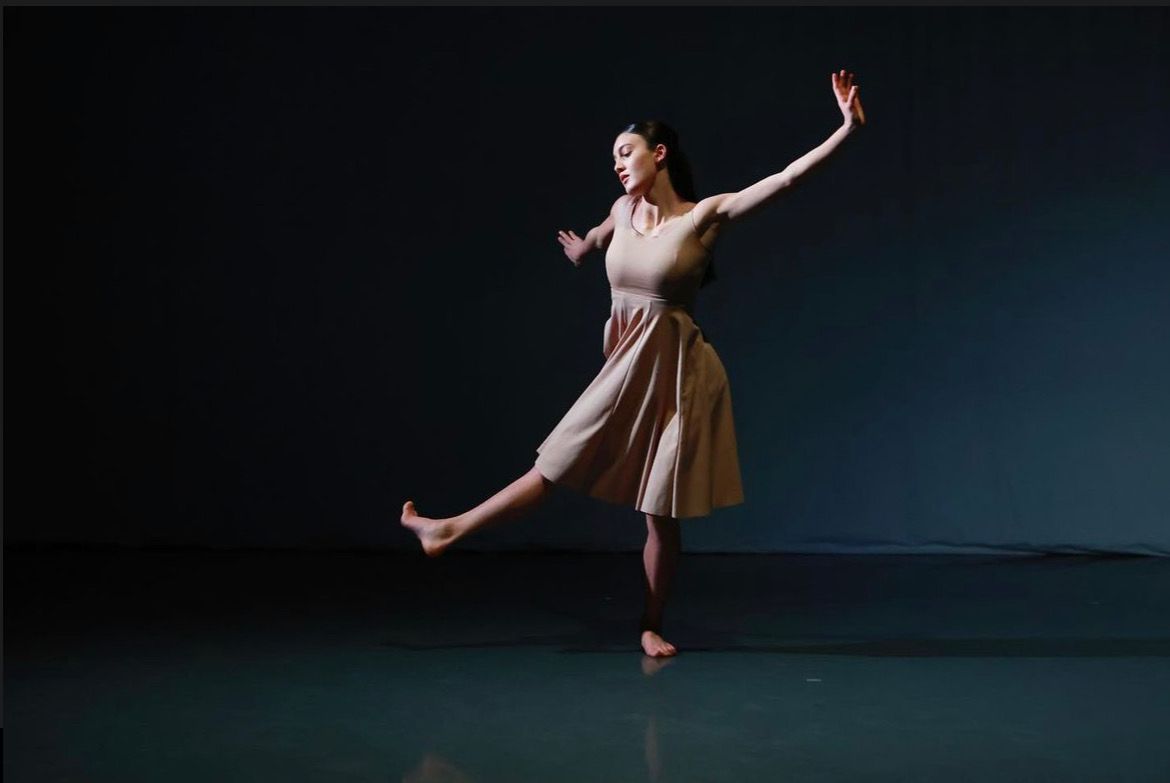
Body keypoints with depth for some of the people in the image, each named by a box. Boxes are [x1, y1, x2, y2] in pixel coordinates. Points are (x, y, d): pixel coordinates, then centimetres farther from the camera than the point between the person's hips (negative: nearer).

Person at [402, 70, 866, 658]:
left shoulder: (707, 214, -9)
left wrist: (847, 128, -26)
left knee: (661, 510, 2)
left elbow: (788, 176, -17)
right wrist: (583, 248, 55)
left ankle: (652, 627, 17)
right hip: (622, 366, 5)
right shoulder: (624, 211, 6)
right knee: (557, 466, 8)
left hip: (673, 370, -5)